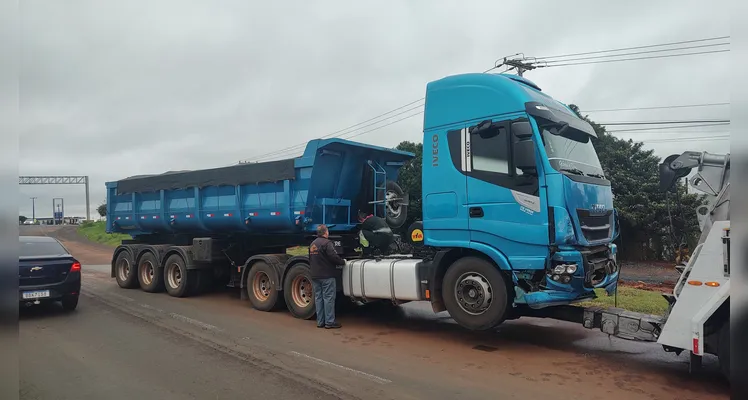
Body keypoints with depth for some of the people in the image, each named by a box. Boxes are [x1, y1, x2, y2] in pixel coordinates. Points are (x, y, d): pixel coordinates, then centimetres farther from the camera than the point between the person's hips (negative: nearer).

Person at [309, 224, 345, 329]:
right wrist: (343, 262, -4)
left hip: (315, 276, 8)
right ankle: (329, 322, -3)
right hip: (327, 276, -8)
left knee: (318, 298, 10)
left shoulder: (312, 244, 15)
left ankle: (320, 322, 13)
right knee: (328, 298, -4)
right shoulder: (326, 243, -13)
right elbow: (333, 256, -20)